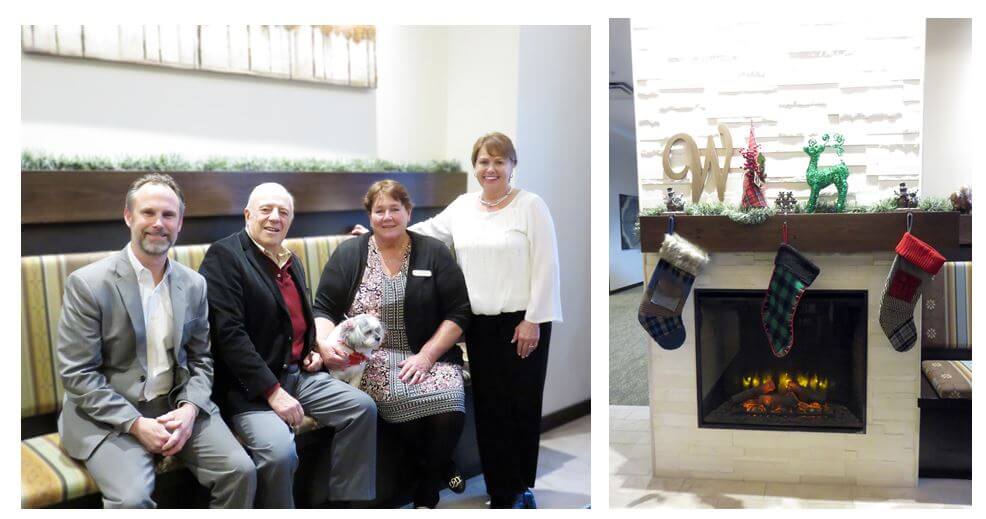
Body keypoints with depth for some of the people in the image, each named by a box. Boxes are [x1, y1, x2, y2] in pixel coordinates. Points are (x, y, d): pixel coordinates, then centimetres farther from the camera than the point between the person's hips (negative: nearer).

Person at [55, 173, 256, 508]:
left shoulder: (194, 284, 5)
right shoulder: (87, 283, -9)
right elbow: (76, 373, -10)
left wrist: (189, 410, -9)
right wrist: (137, 424, -17)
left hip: (179, 405, 4)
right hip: (110, 415, -4)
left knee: (240, 471, -14)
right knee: (132, 498, -28)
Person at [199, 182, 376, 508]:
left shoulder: (292, 261, 16)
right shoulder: (224, 256, -9)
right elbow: (229, 333, -19)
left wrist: (314, 351, 9)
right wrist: (273, 392, -22)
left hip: (299, 373, 8)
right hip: (249, 385, -8)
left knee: (363, 408, -6)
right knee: (280, 452, -30)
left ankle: (348, 500, 7)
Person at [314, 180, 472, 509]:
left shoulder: (434, 252, 7)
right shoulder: (348, 254, 9)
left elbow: (459, 312, 3)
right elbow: (323, 309, 7)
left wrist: (427, 354, -10)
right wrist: (326, 343, -15)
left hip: (428, 355, 1)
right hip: (372, 357, -1)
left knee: (450, 403, -28)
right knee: (405, 399, -32)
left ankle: (426, 497, -3)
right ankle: (442, 467, -1)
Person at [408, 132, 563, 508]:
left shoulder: (531, 205, -5)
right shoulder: (462, 206, 10)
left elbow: (545, 267, -9)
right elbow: (423, 233, 20)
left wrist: (532, 321, -13)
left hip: (522, 322, -4)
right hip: (480, 323, 4)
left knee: (522, 405, 2)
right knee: (489, 407, 6)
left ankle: (522, 486, 19)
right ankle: (503, 494, 16)